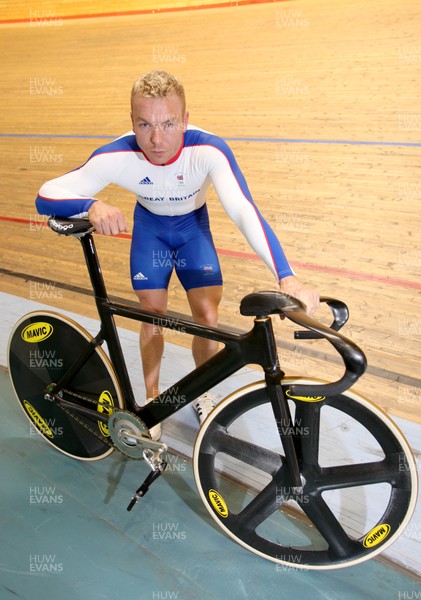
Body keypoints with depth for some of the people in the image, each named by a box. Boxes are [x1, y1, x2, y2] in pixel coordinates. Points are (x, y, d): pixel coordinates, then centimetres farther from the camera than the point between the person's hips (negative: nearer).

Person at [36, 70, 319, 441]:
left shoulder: (209, 149, -37)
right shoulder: (116, 156, -33)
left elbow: (244, 210, -48)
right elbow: (46, 197, -29)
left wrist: (288, 278, -61)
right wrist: (92, 207, -52)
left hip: (193, 224, 0)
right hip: (149, 225, 1)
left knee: (208, 319, -6)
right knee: (152, 317, -1)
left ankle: (202, 392, 23)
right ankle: (152, 400, 23)